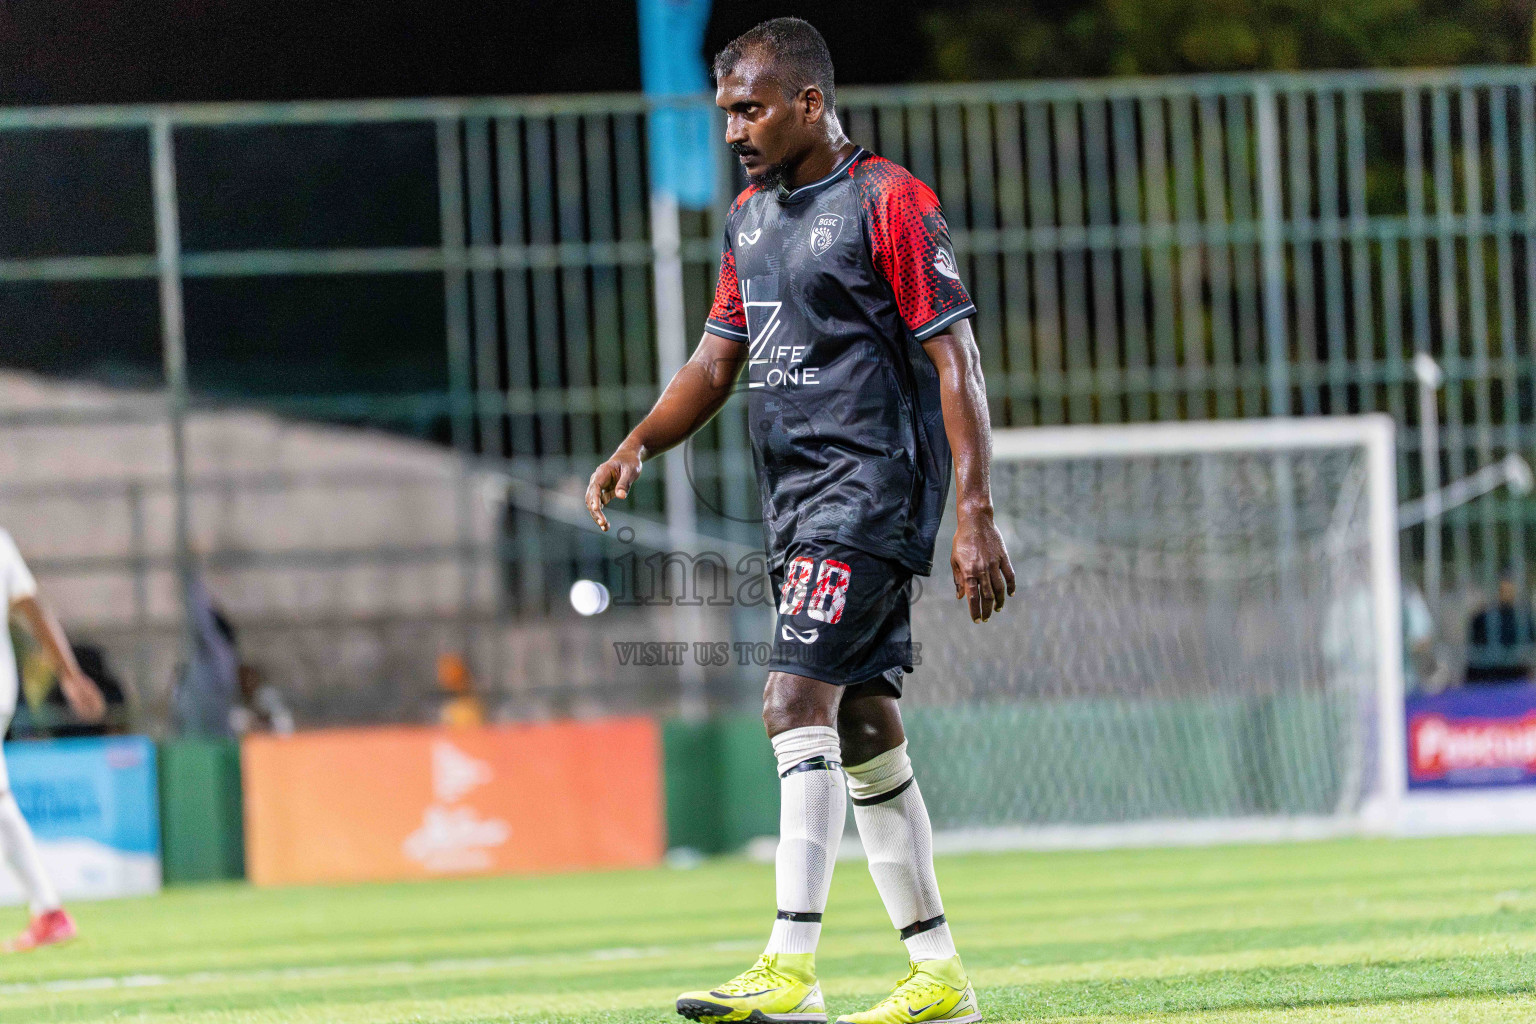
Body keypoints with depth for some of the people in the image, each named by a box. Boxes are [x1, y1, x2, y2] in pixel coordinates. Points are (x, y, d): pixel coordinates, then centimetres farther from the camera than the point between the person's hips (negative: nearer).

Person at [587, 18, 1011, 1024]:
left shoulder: (889, 203, -10)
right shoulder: (752, 216, 15)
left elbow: (954, 359, -12)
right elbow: (720, 355, 19)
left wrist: (976, 515, -17)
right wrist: (638, 445, 1)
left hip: (873, 482, -9)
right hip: (800, 500, 9)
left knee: (798, 699, -19)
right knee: (863, 731, 9)